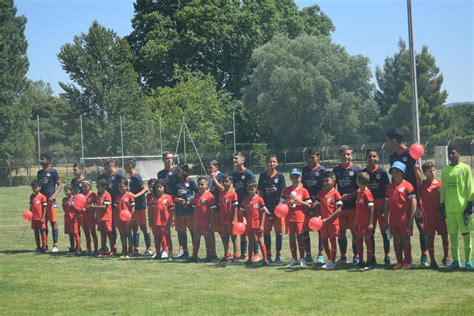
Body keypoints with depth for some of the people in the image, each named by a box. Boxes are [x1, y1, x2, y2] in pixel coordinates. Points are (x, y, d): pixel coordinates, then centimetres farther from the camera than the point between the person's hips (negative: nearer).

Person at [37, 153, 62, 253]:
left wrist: (54, 195, -16)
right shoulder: (39, 172, 15)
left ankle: (55, 245, -1)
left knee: (53, 222, -4)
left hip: (50, 200, -6)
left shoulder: (53, 172, -3)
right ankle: (45, 245, 14)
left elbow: (60, 185, -3)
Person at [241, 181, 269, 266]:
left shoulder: (259, 199, -7)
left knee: (260, 241, -4)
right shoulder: (245, 200, 5)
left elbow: (263, 213, -6)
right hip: (249, 225, 4)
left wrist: (262, 225, -11)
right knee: (250, 242, 13)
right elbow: (243, 213, 11)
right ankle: (250, 259, 20)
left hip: (257, 224, -4)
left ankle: (265, 259, -3)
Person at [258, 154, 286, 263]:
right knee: (266, 231, 5)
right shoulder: (263, 176, 4)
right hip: (266, 208, 2)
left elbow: (283, 192, -1)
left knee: (278, 231, 1)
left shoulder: (280, 176, -1)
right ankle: (268, 254, 14)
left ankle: (278, 254, 9)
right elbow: (260, 192, 6)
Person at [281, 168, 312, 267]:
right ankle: (294, 259, 14)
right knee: (291, 237, 6)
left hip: (300, 217, -3)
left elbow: (308, 205, -2)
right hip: (289, 217, 3)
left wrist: (298, 200, -14)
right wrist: (288, 203, -8)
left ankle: (302, 259, 3)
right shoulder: (286, 190, 9)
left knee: (300, 237, -3)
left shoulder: (303, 191, -1)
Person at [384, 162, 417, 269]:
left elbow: (413, 202, -8)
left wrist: (411, 218, -12)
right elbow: (387, 203, 15)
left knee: (405, 240, 2)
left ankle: (407, 262, 9)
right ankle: (399, 261, 16)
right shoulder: (390, 187, 11)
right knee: (396, 240, 9)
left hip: (404, 219, -5)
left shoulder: (407, 185, -6)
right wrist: (386, 219, 12)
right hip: (393, 219, 5)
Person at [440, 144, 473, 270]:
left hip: (462, 207, -4)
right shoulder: (445, 170, 10)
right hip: (449, 208, 4)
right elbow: (443, 189, 13)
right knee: (452, 234, 6)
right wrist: (442, 205, 9)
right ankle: (455, 260, 13)